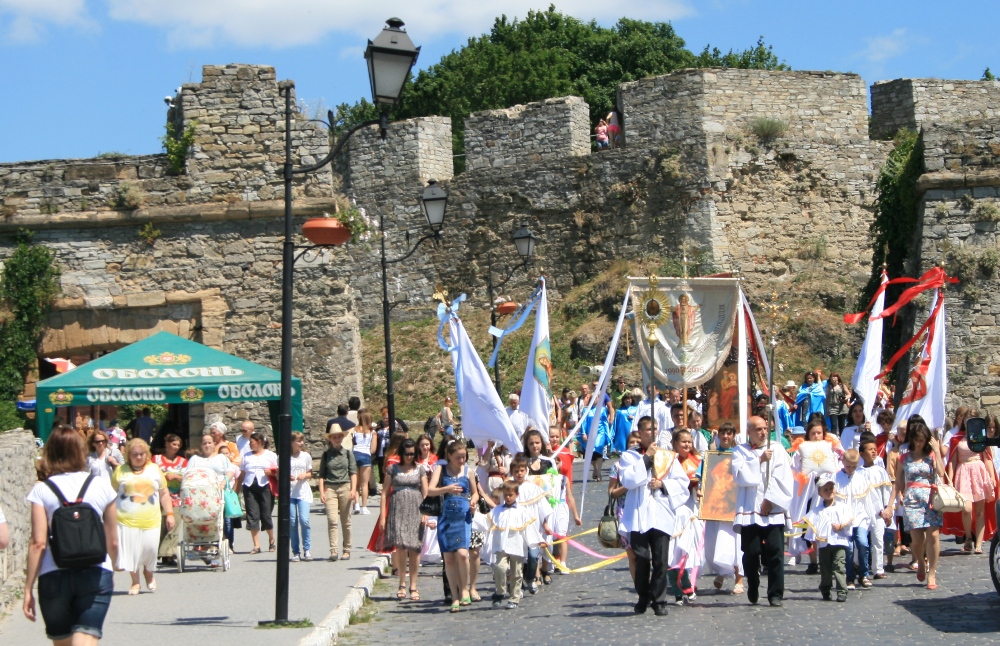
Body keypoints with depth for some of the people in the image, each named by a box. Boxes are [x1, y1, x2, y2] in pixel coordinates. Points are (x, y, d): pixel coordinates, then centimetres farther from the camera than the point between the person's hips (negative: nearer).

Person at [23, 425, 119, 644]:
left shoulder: (42, 490, -2)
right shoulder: (102, 487, 3)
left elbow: (38, 543, -7)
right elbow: (113, 541, 8)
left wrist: (28, 589, -2)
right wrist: (110, 570, 25)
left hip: (54, 577, 0)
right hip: (95, 575, 0)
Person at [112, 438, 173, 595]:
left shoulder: (154, 469, 13)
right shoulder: (121, 471, 7)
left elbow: (164, 493, 15)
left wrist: (169, 514, 8)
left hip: (150, 520, 1)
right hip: (127, 519, -1)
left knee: (150, 548, -6)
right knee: (130, 551, -4)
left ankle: (149, 574, 25)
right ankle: (135, 582, 14)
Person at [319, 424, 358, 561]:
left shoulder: (348, 453, 8)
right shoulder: (326, 454, 8)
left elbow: (353, 472, 5)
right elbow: (322, 474, 7)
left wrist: (353, 489, -5)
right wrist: (321, 491, -2)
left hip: (345, 487, 1)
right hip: (330, 488, 0)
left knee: (346, 522, 5)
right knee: (332, 520, -12)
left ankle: (347, 550, 13)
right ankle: (333, 551, -16)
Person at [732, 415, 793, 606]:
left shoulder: (777, 450, 10)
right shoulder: (740, 452, 11)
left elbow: (782, 479, 1)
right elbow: (740, 475, -5)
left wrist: (771, 500, -7)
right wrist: (759, 460, -7)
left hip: (773, 511, 0)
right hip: (749, 510, 0)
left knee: (774, 552, -7)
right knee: (751, 553, 1)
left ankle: (776, 594, -3)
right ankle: (753, 591, 18)